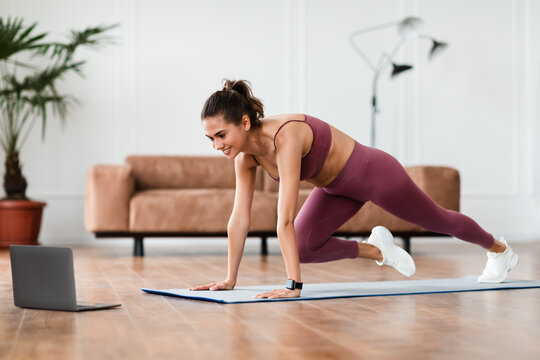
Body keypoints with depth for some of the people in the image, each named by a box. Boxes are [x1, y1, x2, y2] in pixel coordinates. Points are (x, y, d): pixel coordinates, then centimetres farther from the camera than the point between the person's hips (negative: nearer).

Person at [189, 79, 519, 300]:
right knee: (302, 249, -8)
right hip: (338, 188, 7)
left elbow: (285, 219, -42)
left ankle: (500, 250, 47)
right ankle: (375, 248, 17)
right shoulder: (246, 154, -15)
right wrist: (229, 280, -10)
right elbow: (240, 218, -11)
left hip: (373, 173, -7)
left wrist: (293, 285, -43)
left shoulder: (285, 137, -39)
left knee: (437, 221, 17)